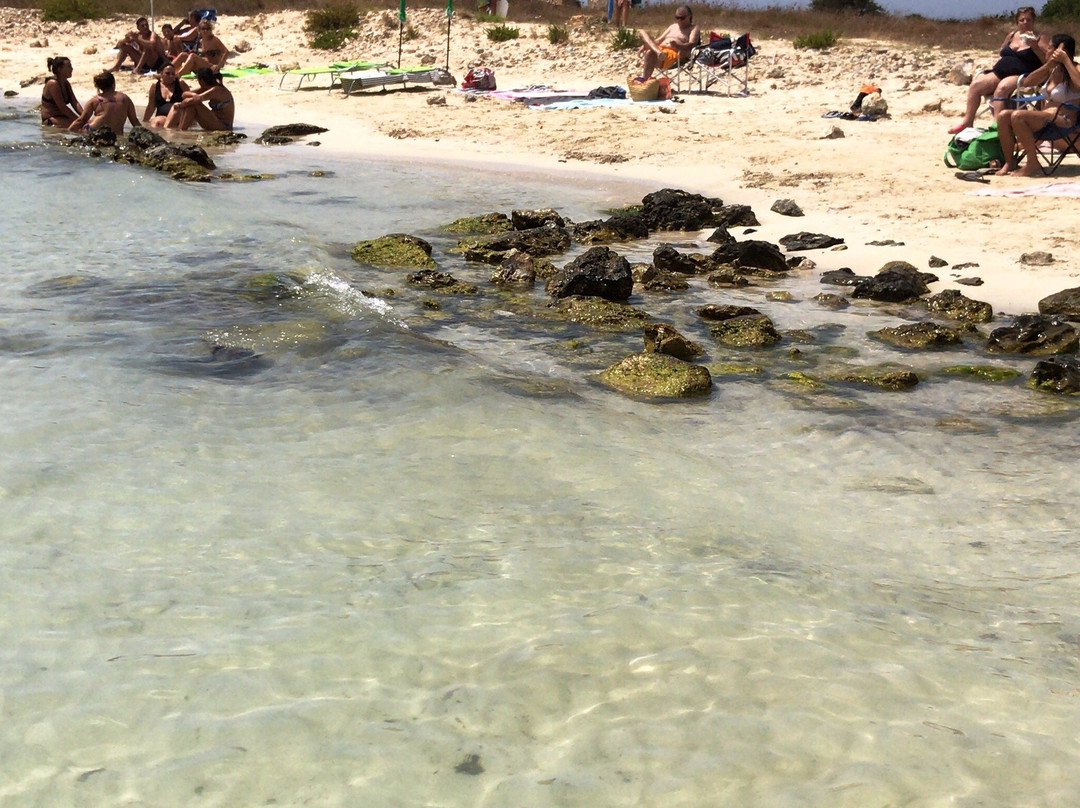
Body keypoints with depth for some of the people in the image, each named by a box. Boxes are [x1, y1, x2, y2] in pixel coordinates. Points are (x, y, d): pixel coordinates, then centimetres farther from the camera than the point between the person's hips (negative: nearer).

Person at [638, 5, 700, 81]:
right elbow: (659, 40, 30)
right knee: (642, 33, -16)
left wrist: (678, 46, -31)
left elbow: (692, 45, -9)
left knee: (650, 52, -36)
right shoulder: (673, 26, 31)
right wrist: (645, 45, 11)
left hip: (674, 53, -7)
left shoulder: (694, 29, 10)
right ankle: (658, 52, -42)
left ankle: (644, 79, -42)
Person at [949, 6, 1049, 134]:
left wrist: (1034, 46, -17)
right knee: (975, 84, -16)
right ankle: (967, 122, -14)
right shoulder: (1012, 36, 20)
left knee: (1001, 88, -37)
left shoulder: (1039, 39, 3)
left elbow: (1048, 61, -7)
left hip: (1022, 75, -6)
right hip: (999, 72, 6)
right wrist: (996, 65, 15)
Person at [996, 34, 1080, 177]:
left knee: (1017, 116, -29)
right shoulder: (1053, 70, 17)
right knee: (1003, 116, -7)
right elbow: (1027, 82, 12)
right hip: (1045, 116, 9)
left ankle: (1033, 165, -22)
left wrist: (1066, 60, -23)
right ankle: (1010, 163, -4)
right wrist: (1048, 65, 1)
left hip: (1063, 121, -9)